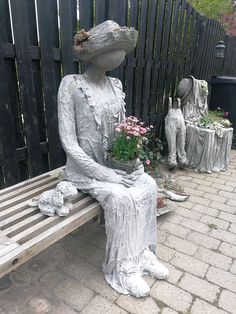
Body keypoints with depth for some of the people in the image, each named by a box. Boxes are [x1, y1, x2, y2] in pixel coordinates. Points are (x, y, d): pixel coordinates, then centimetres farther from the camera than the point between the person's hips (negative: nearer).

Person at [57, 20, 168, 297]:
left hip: (116, 163, 6)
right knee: (122, 197, -26)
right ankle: (123, 269, -2)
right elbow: (69, 143, -19)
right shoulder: (71, 85, -15)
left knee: (148, 186, -14)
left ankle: (142, 252, 5)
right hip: (86, 168, -6)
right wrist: (106, 175, -23)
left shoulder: (115, 85, 4)